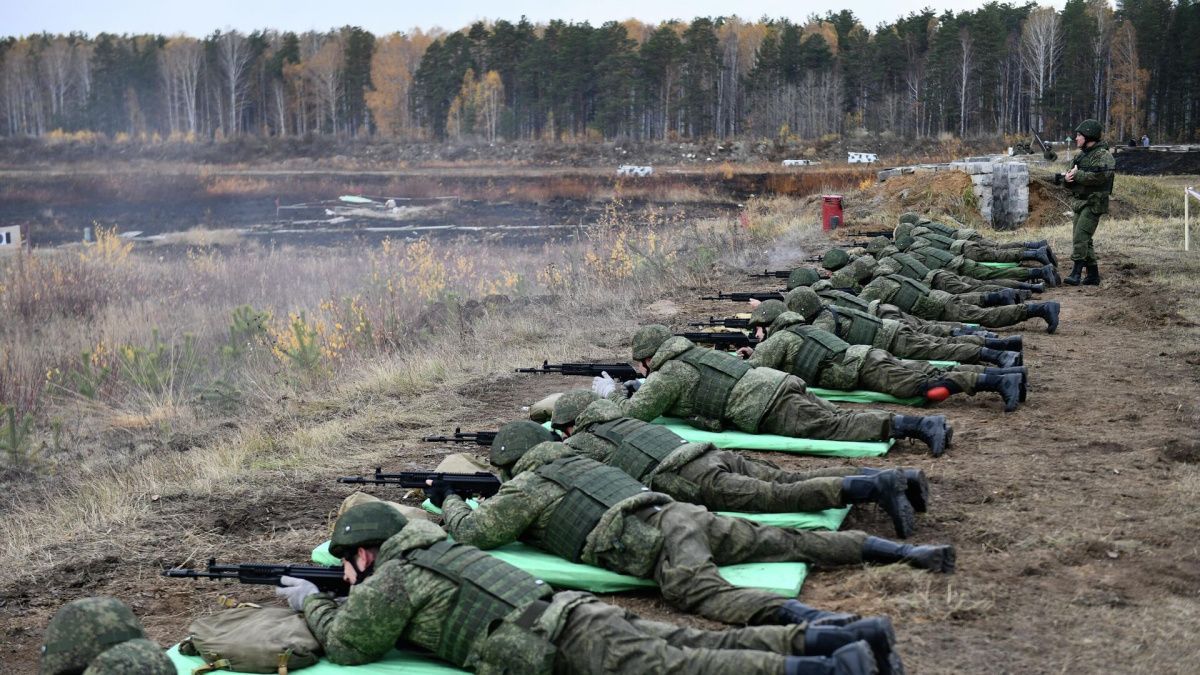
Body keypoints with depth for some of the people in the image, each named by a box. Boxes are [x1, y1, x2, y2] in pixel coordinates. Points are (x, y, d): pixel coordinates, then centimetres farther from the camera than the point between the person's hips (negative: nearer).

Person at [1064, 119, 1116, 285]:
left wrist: (1077, 174, -16)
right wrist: (1067, 178, -7)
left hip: (1093, 204, -9)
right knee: (1083, 241, 10)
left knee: (1080, 237, -18)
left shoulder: (1103, 156, -10)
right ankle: (1093, 275, 16)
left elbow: (1099, 177, -26)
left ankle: (1076, 273, -20)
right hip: (1080, 203, 9)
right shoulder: (1081, 156, 16)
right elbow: (1070, 178, 17)